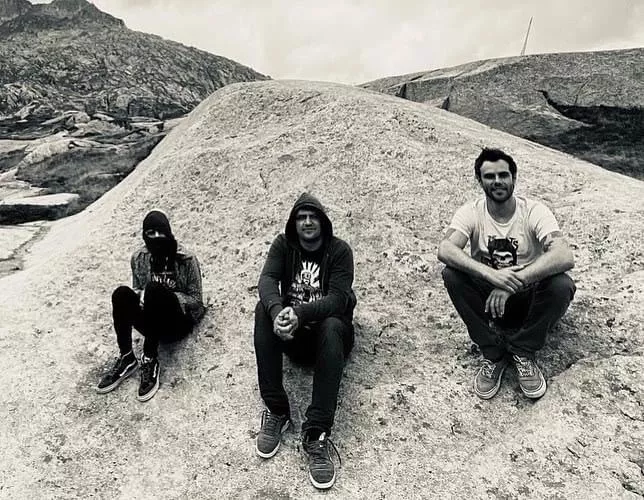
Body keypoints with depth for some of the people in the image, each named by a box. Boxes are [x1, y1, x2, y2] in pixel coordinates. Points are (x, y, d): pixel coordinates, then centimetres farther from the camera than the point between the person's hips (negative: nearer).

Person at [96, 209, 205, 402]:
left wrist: (166, 296, -23)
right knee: (121, 293, -24)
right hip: (152, 324, 4)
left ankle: (150, 361, -25)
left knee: (154, 290, -33)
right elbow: (137, 288, 13)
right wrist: (139, 295, -12)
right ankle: (126, 359, -17)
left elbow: (196, 301, -6)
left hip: (179, 323, -4)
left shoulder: (186, 259, -8)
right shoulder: (139, 258, 4)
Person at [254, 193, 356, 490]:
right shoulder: (283, 245, 2)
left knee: (331, 326, -36)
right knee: (263, 310, -26)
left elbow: (337, 298, -20)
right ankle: (276, 411, -24)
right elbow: (267, 279, -17)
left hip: (328, 331, -2)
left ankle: (316, 435, -36)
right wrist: (278, 312, -40)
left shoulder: (339, 250, -6)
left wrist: (300, 314, -39)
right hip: (293, 333, 2)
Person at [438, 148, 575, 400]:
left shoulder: (534, 211, -12)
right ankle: (493, 354, -13)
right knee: (452, 275, -27)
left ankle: (522, 352, -6)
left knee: (562, 285, -30)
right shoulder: (471, 212, -10)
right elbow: (444, 250, -30)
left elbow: (565, 257, -29)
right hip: (486, 299, 1)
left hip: (527, 300, 0)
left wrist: (513, 282, -40)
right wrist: (490, 274, -45)